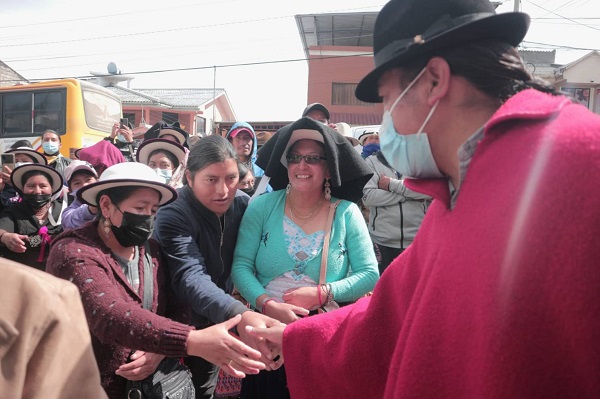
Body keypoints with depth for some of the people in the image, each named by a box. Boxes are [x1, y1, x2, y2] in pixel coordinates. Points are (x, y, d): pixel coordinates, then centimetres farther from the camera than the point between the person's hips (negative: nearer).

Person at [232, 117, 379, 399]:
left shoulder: (347, 213, -3)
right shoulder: (263, 206, -1)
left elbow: (370, 274, -4)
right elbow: (241, 265, -4)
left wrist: (321, 293, -17)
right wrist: (267, 304, -20)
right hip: (268, 327, 1)